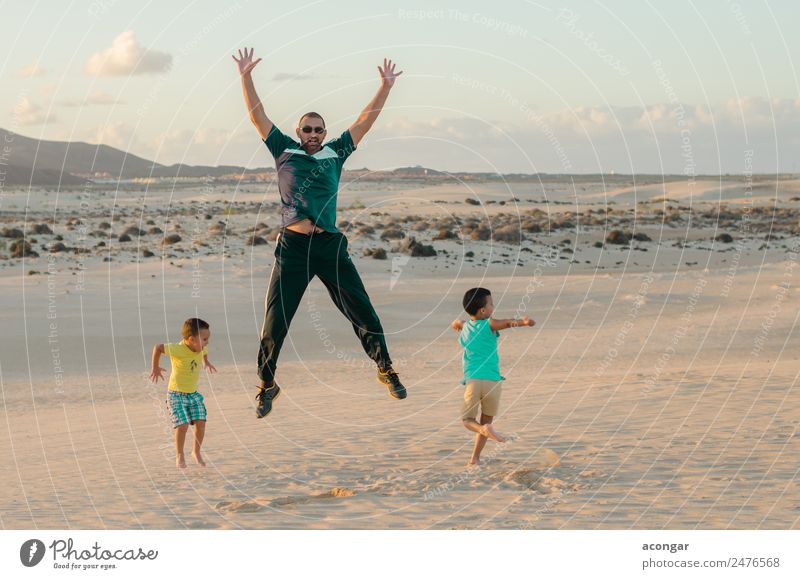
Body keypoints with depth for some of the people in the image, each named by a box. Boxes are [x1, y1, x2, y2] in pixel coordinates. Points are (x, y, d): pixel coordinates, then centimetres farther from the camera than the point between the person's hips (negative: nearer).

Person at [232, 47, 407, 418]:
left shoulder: (336, 153, 12)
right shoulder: (284, 150, 10)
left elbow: (365, 120, 13)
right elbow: (258, 116, 7)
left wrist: (386, 86, 8)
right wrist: (245, 77, 0)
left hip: (330, 245, 1)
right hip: (292, 247, -1)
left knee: (363, 313, 2)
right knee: (275, 322, 1)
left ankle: (386, 370, 17)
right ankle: (267, 384, 15)